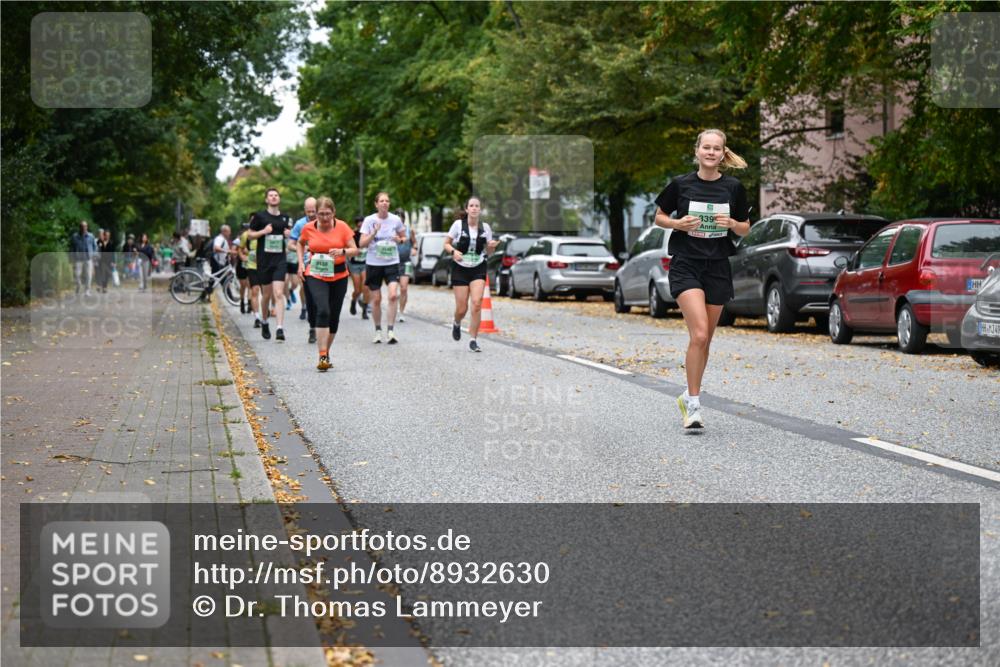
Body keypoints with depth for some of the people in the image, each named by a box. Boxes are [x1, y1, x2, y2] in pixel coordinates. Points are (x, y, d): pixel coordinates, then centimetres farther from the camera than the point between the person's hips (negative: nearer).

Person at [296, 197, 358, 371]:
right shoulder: (308, 228, -2)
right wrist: (301, 263, 6)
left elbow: (354, 250, -4)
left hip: (339, 275, 2)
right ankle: (322, 356, -22)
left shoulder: (342, 227, -5)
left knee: (334, 316, 8)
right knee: (323, 311, -20)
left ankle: (326, 351, 28)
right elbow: (300, 243, 18)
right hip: (315, 275, -2)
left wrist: (342, 251, -25)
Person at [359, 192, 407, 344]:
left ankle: (390, 330, -11)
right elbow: (362, 243, -7)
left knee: (393, 295, -18)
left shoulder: (395, 220, 0)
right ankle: (378, 331, 22)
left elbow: (404, 237, 15)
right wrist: (374, 232, -21)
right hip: (373, 263, 0)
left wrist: (399, 239, -8)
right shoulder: (369, 220, -4)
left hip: (392, 263, 0)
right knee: (376, 299, 4)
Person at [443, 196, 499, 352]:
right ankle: (457, 324, 38)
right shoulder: (458, 224, -5)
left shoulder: (485, 227, 2)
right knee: (462, 308, 0)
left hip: (478, 269, 1)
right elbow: (446, 244, 1)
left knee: (477, 303, -16)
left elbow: (488, 250, 12)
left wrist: (492, 246, -11)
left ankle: (473, 340, -6)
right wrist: (453, 251, -20)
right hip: (461, 269, -1)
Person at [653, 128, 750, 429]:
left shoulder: (733, 187, 2)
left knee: (705, 339, 9)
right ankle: (694, 404, -11)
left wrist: (731, 223, -11)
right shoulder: (680, 184, -2)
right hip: (686, 265, -3)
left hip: (718, 268, 3)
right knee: (699, 334, -18)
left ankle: (689, 396, 27)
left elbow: (745, 229, 11)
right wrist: (679, 223, -10)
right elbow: (659, 217, 10)